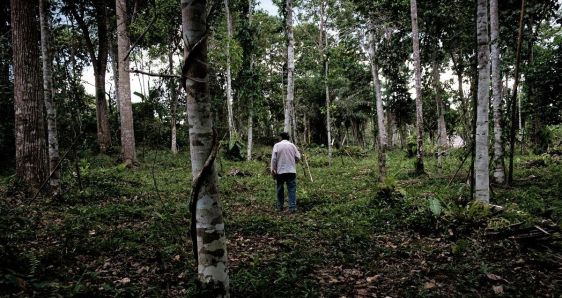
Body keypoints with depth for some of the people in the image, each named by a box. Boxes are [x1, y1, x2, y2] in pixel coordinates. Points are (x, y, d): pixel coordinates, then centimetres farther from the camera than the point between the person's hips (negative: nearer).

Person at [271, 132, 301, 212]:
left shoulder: (277, 145, 0)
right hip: (291, 171, 0)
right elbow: (298, 157, 3)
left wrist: (273, 170, -2)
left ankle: (280, 207, 20)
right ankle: (292, 207, -7)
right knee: (292, 189, 0)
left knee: (280, 189, 12)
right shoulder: (292, 145, 5)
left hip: (280, 171, 0)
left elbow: (273, 158, -6)